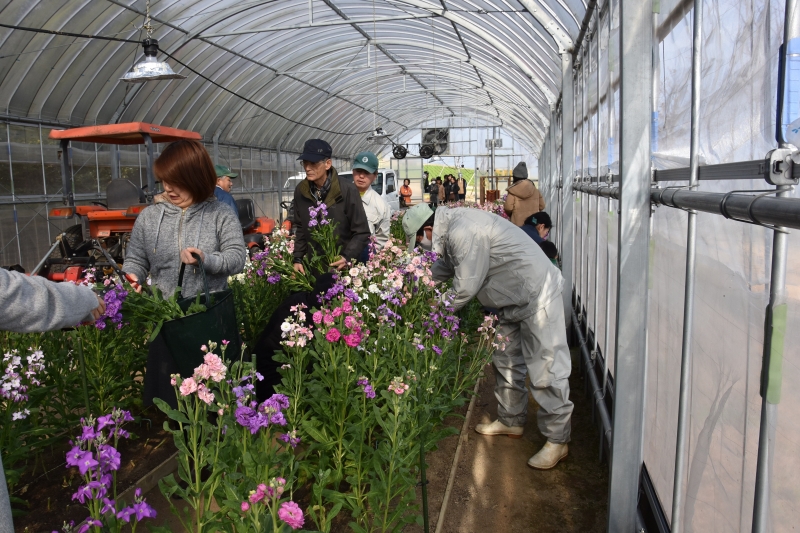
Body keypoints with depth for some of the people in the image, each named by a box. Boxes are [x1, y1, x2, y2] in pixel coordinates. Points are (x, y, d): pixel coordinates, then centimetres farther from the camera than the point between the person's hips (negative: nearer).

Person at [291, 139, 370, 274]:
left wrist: (347, 257, -23)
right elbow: (300, 228, 11)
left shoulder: (347, 190, -14)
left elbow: (362, 232, -11)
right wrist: (298, 258, 2)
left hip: (340, 266, -4)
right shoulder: (300, 190, -1)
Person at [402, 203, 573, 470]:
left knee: (545, 368, -4)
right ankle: (511, 421, 33)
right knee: (506, 361, 18)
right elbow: (446, 267, 21)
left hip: (537, 295, -11)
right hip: (514, 299, 11)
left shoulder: (463, 232, -27)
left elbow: (465, 288, -23)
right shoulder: (452, 226, 5)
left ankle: (557, 440, 8)